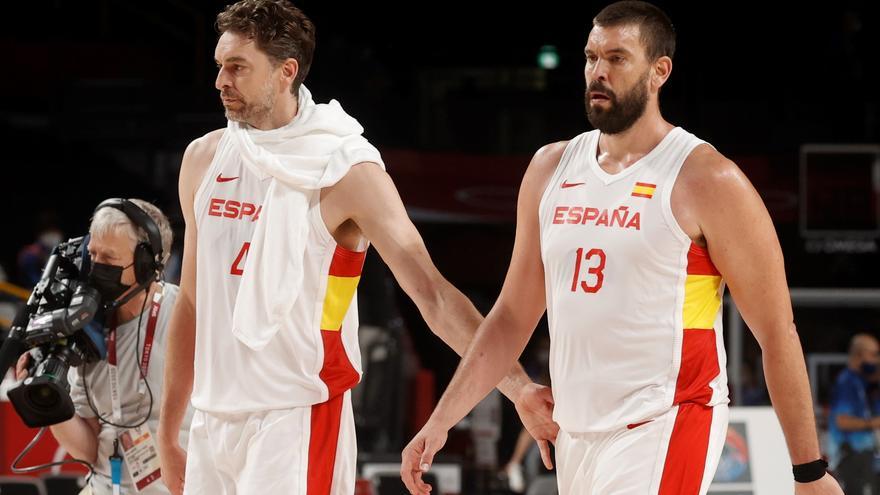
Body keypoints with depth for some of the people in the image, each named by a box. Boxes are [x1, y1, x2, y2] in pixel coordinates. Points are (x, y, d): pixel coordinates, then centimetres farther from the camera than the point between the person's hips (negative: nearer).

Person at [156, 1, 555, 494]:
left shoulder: (346, 170, -9)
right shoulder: (204, 159, 9)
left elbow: (433, 294, -13)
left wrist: (517, 385, -24)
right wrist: (169, 431, 18)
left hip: (298, 420, -6)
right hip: (215, 419, 6)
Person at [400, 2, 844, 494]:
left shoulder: (707, 180, -8)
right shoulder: (551, 168, 10)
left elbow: (776, 332, -6)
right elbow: (513, 316, 16)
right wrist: (441, 421, 8)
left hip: (661, 433, -7)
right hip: (577, 433, 7)